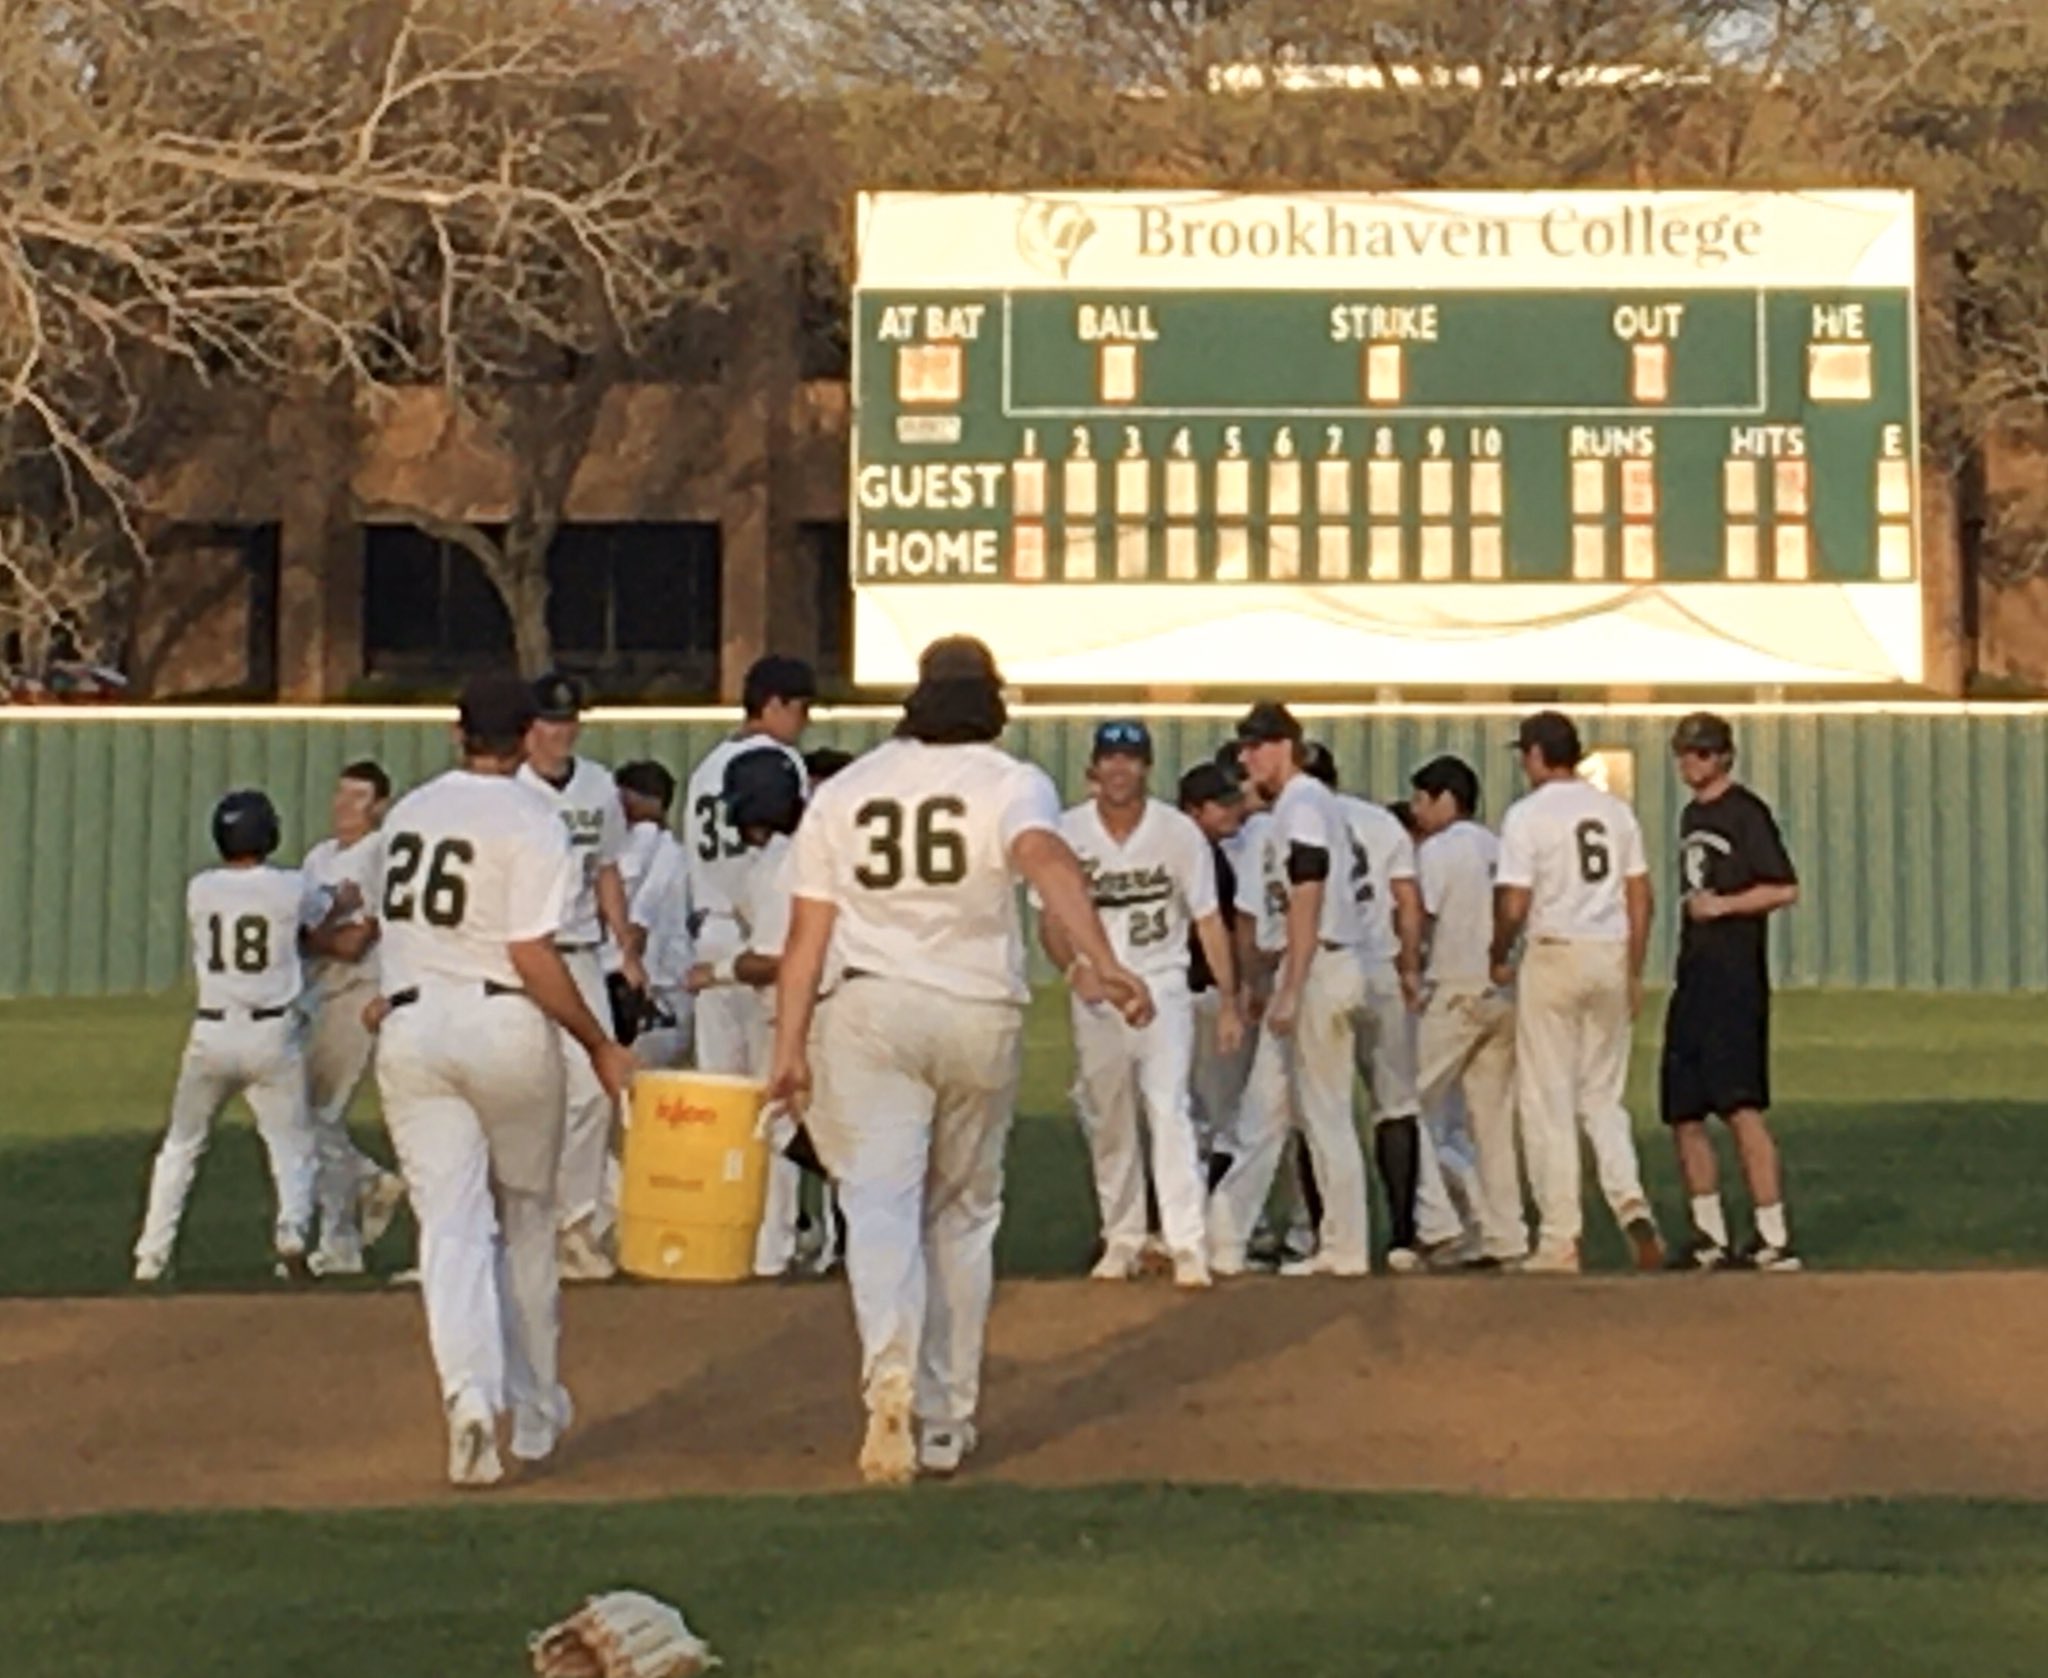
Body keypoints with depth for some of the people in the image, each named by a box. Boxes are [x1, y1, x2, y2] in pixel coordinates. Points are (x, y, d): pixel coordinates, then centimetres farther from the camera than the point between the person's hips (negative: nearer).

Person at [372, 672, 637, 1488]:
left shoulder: (408, 812, 10)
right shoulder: (531, 821, -10)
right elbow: (534, 957, -16)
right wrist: (599, 1046, -8)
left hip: (412, 1030, 3)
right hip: (505, 1025, -3)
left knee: (451, 1222, -2)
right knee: (526, 1220, 13)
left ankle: (470, 1394, -24)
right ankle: (535, 1413, 22)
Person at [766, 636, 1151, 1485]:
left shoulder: (842, 791, 8)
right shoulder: (1012, 783, 0)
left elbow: (807, 936, 5)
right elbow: (1045, 858, -22)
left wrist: (789, 1049, 8)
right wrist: (1101, 961, -35)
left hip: (872, 1010, 0)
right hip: (981, 1014, 0)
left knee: (880, 1201, -8)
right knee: (963, 1215, 13)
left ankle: (892, 1376, -33)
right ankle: (945, 1422, 17)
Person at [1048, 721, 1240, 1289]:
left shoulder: (1179, 832, -6)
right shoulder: (1067, 832, -2)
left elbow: (1208, 921, -1)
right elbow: (1051, 917, 2)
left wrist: (1229, 1001, -5)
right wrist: (1075, 966, -19)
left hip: (1161, 986, -3)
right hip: (1095, 994, 3)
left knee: (1169, 1109, -14)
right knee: (1107, 1121, 9)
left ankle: (1188, 1244, -16)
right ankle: (1122, 1241, 20)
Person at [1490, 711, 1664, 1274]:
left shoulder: (1528, 814, -8)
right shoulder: (1616, 810, 9)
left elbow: (1513, 904, -13)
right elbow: (1640, 897, 10)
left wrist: (1498, 957, 5)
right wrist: (1634, 973, 16)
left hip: (1554, 955, -5)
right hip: (1611, 956, 5)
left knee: (1548, 1100, 1)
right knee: (1603, 1097, 14)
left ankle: (1559, 1239, 0)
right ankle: (1631, 1203, -8)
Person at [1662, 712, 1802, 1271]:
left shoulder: (1745, 812, -6)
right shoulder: (1691, 816, 19)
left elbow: (1785, 890, -12)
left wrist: (1723, 905, -18)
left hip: (1736, 979, -9)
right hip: (1693, 976, 9)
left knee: (1741, 1108, -15)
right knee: (1684, 1114, 9)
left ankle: (1774, 1239, -14)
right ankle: (1710, 1236, 17)